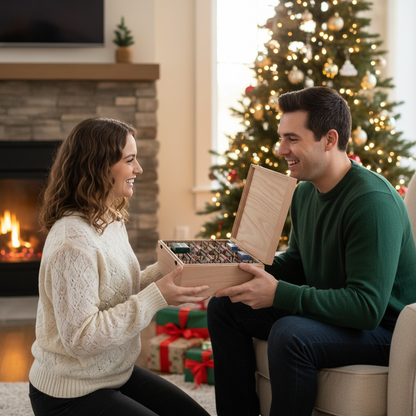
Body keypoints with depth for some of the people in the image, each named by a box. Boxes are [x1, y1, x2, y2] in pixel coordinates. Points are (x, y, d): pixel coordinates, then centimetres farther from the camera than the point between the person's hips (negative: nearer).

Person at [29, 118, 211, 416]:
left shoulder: (111, 221, 4)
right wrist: (156, 298, -27)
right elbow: (79, 338, -28)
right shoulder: (73, 241, -26)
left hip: (116, 374, 9)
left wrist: (168, 269, -3)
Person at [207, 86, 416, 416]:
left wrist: (279, 293, -32)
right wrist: (252, 270, -4)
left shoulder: (373, 200, -27)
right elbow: (297, 261, 17)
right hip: (328, 311, 9)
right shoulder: (305, 191, 3)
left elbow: (367, 307, -31)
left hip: (383, 326, -9)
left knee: (289, 335, -36)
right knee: (223, 307, 4)